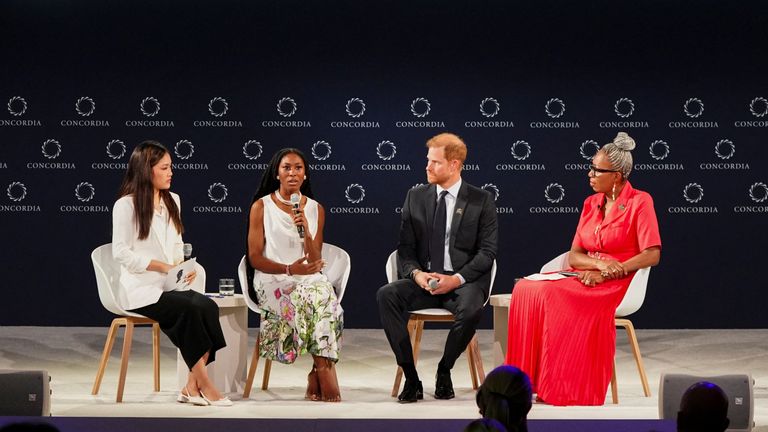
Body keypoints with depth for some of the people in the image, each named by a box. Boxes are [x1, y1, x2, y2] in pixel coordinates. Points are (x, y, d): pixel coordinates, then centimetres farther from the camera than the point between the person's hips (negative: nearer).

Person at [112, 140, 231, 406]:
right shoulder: (126, 205, -5)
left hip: (170, 284, 6)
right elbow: (121, 252, -11)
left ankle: (192, 387, -23)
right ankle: (204, 385, -25)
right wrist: (163, 266, -18)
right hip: (140, 289, -6)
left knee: (208, 306, -24)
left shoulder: (172, 201, 17)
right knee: (190, 309, -31)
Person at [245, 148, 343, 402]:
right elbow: (255, 257, -1)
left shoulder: (315, 209, 14)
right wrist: (289, 269, -17)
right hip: (272, 282, -3)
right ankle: (326, 371, -28)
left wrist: (306, 232, -11)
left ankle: (318, 374, -32)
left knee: (323, 291, -35)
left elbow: (315, 261, 8)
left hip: (308, 279, 3)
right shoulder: (261, 207, 5)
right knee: (313, 295, -35)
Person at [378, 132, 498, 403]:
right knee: (386, 295, -27)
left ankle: (444, 371, -11)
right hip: (424, 281, 3)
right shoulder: (416, 197, 12)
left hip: (464, 281, -3)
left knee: (471, 307, -37)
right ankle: (411, 378, -23)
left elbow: (487, 252, -3)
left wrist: (457, 279, -17)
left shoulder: (481, 201, 3)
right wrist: (416, 274, -12)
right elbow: (405, 249, 10)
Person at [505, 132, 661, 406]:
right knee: (526, 289, -20)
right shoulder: (591, 204, 15)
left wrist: (608, 272, -18)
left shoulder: (639, 202, -4)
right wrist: (599, 262, -13)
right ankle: (532, 379, -23)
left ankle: (558, 387, -23)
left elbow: (652, 255, -12)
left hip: (618, 284, -6)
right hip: (586, 278, 6)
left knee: (551, 295, -30)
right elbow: (574, 257, 10)